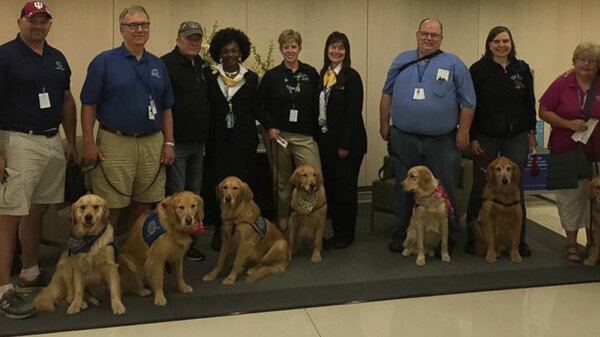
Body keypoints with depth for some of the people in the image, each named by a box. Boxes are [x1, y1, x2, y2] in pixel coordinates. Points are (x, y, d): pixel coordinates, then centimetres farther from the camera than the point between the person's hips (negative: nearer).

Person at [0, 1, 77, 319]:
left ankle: (30, 275, 29)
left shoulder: (57, 58, 13)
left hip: (53, 142, 7)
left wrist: (71, 141, 14)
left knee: (37, 212, 16)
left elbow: (67, 101, 19)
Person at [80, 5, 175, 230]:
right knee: (111, 207, 0)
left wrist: (169, 143, 7)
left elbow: (166, 108, 14)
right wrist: (89, 143, -10)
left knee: (144, 205, 11)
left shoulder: (158, 65, 12)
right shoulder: (104, 61, -1)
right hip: (114, 143, -4)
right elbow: (88, 105, -4)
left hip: (152, 143, 4)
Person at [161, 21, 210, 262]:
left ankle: (190, 242, 24)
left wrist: (205, 135, 16)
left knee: (194, 195, 14)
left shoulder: (202, 66, 14)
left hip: (198, 143, 8)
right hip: (177, 142, -8)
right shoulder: (166, 64, -11)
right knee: (175, 196, -2)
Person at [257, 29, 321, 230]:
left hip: (305, 136, 0)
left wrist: (316, 130, -1)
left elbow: (317, 105, 7)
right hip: (279, 136, 0)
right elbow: (258, 104, 6)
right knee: (283, 183, 9)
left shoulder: (311, 74, 5)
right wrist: (269, 127, -4)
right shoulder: (272, 76, 3)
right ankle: (283, 225, 21)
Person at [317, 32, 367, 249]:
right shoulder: (323, 75, 10)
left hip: (346, 142, -7)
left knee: (345, 188, 1)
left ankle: (346, 235, 13)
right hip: (326, 140, 7)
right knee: (330, 187, 11)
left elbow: (353, 112, -15)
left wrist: (345, 144, -17)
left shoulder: (351, 77, -10)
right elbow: (319, 108, 12)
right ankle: (336, 232, 22)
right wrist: (318, 137, 7)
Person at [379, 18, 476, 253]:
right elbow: (387, 94, 14)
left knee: (444, 190, 5)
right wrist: (384, 125, 10)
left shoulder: (454, 64, 2)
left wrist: (463, 131, -4)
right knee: (404, 190, 10)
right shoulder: (402, 61, 10)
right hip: (404, 139, 2)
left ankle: (445, 238, 19)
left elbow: (467, 102, 1)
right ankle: (400, 236, 21)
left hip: (442, 141, -2)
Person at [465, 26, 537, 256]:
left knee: (515, 186, 5)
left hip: (517, 137, 2)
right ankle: (473, 238, 17)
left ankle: (518, 239, 15)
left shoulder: (522, 69, 5)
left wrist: (532, 132, 7)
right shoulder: (478, 70, -3)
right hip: (486, 137, -2)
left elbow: (530, 102, 10)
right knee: (481, 187, 4)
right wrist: (472, 138, -7)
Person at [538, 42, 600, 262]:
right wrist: (568, 124, -15)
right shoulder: (561, 84, -2)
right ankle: (571, 243, 19)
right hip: (566, 151, -1)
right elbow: (544, 112, -3)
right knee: (569, 198, 6)